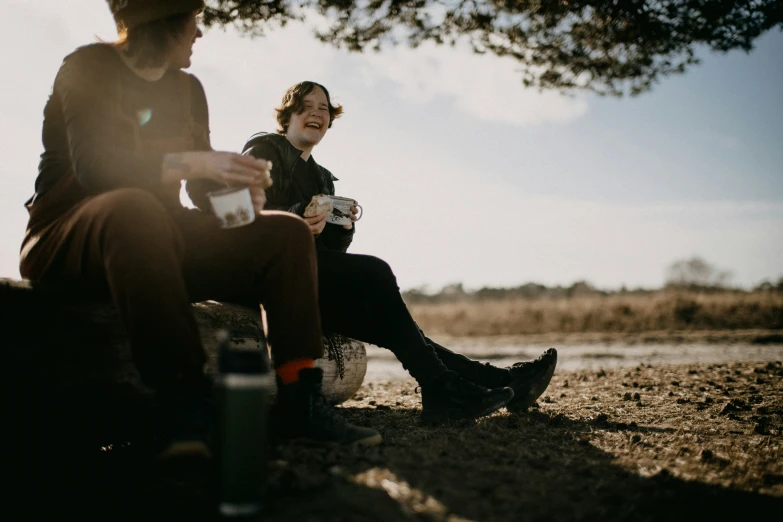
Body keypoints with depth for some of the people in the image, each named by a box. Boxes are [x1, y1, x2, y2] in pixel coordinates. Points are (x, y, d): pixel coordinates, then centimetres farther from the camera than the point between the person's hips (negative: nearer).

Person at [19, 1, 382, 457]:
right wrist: (192, 163, -31)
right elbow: (91, 165, -21)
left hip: (160, 243, 7)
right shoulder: (90, 68, -4)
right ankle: (186, 400, -42)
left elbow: (206, 188, 9)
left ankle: (301, 401, -23)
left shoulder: (187, 88, 15)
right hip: (71, 240, -6)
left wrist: (242, 189, -14)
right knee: (134, 207, -40)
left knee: (286, 233, -9)